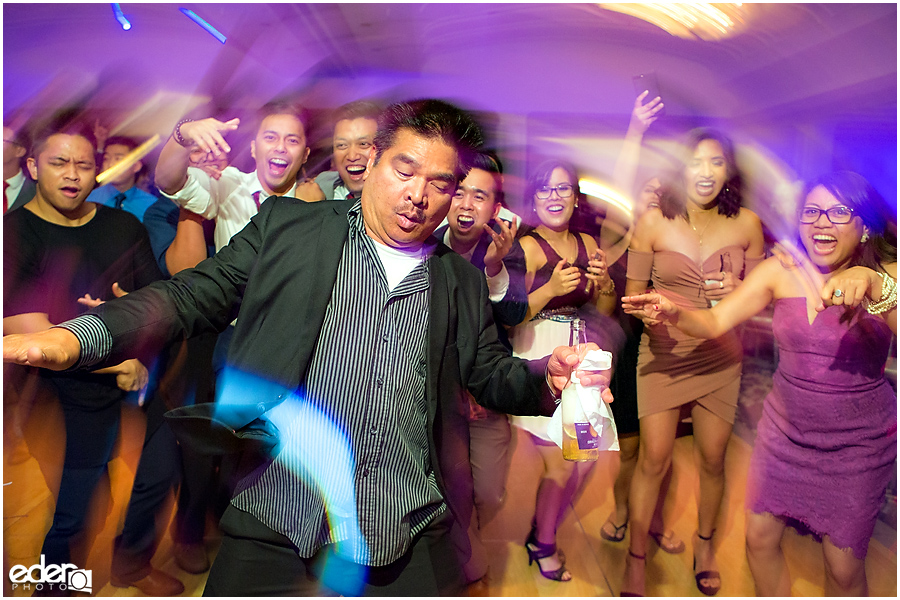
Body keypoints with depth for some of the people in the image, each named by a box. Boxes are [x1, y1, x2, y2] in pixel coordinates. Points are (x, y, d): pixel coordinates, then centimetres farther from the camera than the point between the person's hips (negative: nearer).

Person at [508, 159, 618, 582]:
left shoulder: (587, 244, 9)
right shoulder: (528, 247, -9)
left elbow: (603, 312, 14)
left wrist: (605, 285, -6)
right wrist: (551, 288, -25)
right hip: (537, 360, -6)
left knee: (584, 462, 10)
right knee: (560, 466, -2)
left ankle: (542, 534, 35)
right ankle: (542, 546, 26)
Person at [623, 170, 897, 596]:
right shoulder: (781, 271, -5)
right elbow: (716, 321, -10)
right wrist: (674, 313, -29)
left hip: (857, 443, -2)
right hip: (785, 428, 2)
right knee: (760, 537, 9)